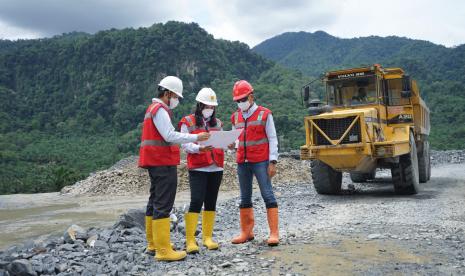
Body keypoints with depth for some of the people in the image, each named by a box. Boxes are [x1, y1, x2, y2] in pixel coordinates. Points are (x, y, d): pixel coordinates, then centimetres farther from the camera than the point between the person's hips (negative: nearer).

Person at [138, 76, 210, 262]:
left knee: (155, 202, 15)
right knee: (163, 205, -10)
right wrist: (195, 138, -17)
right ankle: (163, 250, -8)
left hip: (156, 163, 11)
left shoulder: (154, 108, 20)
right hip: (163, 163, -11)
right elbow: (170, 136, -21)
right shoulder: (160, 109, -12)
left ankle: (153, 244, 24)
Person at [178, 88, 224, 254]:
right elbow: (185, 145, -6)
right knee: (196, 201, -12)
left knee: (211, 203, 8)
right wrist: (200, 148, -23)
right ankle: (190, 240, -5)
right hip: (198, 169, -5)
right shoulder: (188, 122, 1)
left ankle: (207, 237, 18)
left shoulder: (217, 123, 16)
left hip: (216, 168, 5)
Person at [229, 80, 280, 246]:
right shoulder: (235, 117, 12)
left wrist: (272, 162, -9)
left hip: (260, 161, -5)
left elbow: (272, 139, -2)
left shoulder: (264, 114, -1)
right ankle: (246, 232, 22)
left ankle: (274, 233, -2)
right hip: (242, 162, 5)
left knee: (268, 194, -7)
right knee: (245, 198, 11)